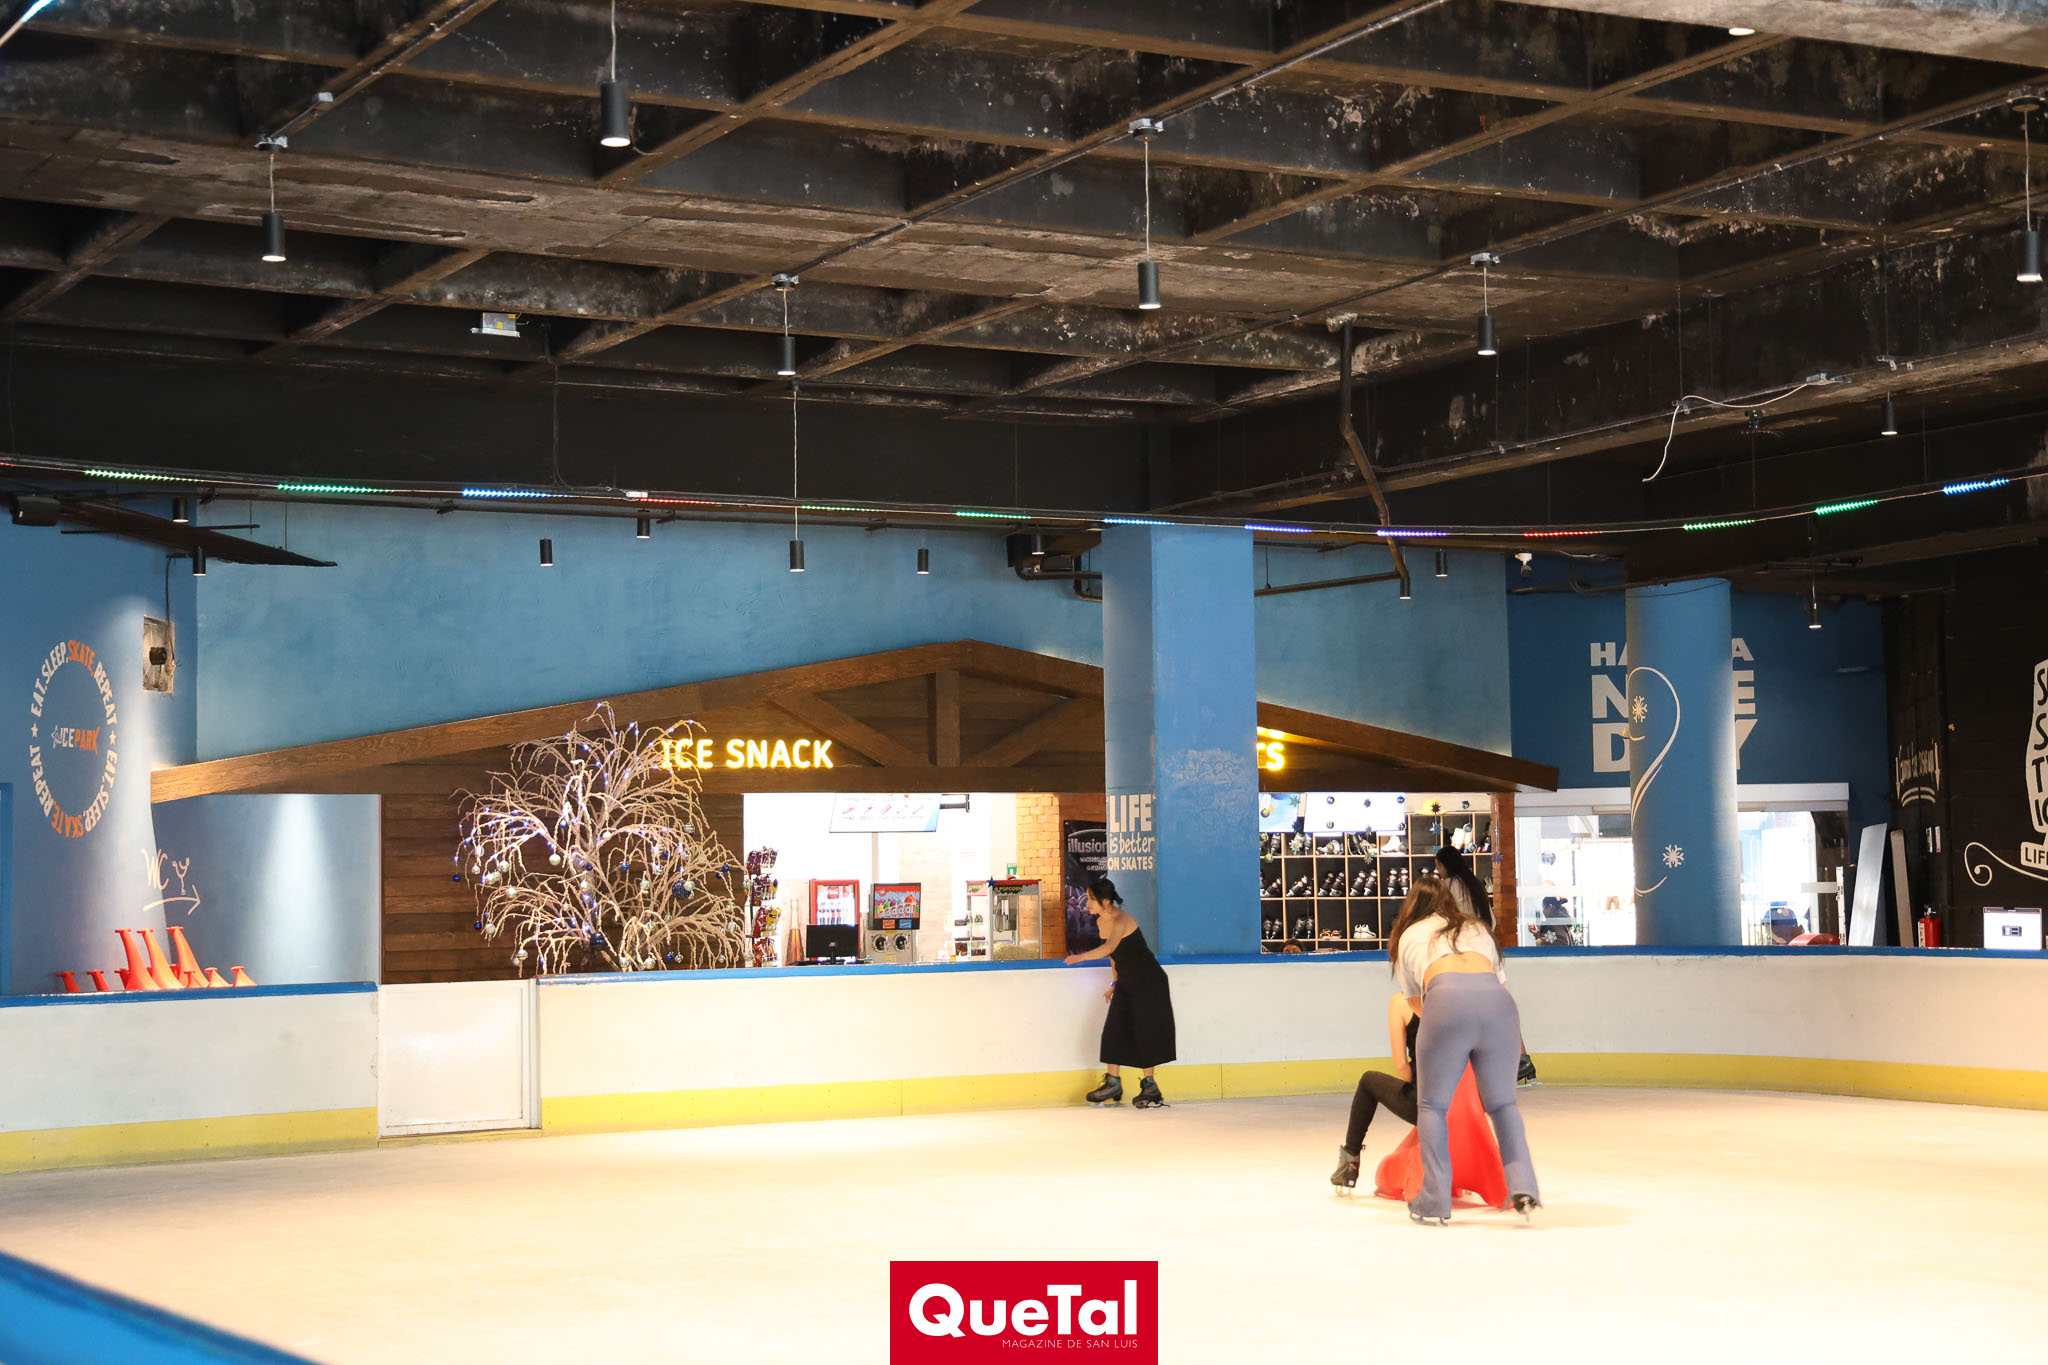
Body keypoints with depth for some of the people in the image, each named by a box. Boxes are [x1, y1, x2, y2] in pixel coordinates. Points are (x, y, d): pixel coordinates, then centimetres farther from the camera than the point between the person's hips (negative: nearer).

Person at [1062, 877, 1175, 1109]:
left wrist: (1082, 957, -49)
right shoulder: (1101, 922, 2)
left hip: (1148, 981, -8)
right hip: (1126, 983, 8)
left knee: (1145, 1030, -6)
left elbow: (1110, 947, -42)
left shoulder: (1121, 920, -24)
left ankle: (1150, 1086, 2)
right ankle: (1113, 1083, 9)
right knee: (1114, 1030, 2)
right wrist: (1114, 983, 14)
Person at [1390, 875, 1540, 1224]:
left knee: (1432, 1106, 12)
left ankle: (1434, 1202, 5)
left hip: (1446, 999, -2)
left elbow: (1413, 1000, 34)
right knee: (1502, 1103, 17)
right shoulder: (1477, 928, 35)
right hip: (1497, 999, 2)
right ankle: (1523, 1187, 2)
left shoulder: (1409, 937, 29)